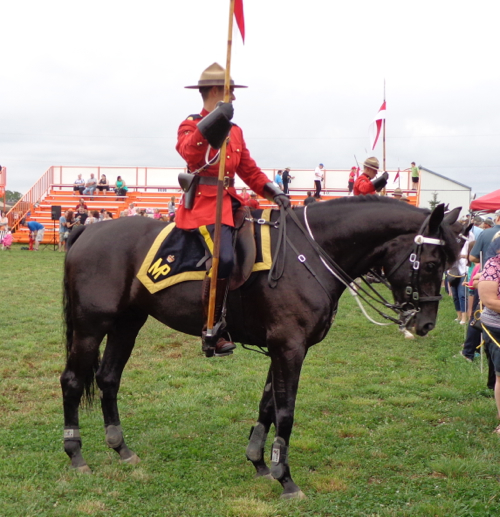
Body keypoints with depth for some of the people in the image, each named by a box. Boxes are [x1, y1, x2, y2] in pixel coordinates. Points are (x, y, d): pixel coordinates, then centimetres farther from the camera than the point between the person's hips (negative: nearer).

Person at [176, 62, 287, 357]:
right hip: (203, 204, -8)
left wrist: (274, 193, 2)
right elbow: (189, 152, -24)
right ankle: (213, 332, -19)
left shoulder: (234, 131, 20)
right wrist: (209, 126, -38)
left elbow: (250, 171, 18)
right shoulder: (191, 125, -1)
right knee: (224, 258, -28)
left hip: (230, 202, 8)